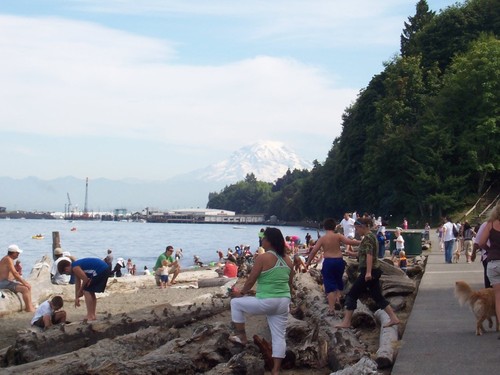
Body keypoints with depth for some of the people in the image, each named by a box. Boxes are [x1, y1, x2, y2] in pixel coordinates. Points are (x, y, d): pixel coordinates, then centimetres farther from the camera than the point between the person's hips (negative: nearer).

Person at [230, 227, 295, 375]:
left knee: (236, 303, 14)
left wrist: (241, 293, 8)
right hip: (283, 302, 7)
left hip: (266, 302, -7)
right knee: (279, 336, 10)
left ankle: (241, 336, 20)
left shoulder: (263, 258, -13)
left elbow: (251, 280, -9)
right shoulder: (288, 260, 8)